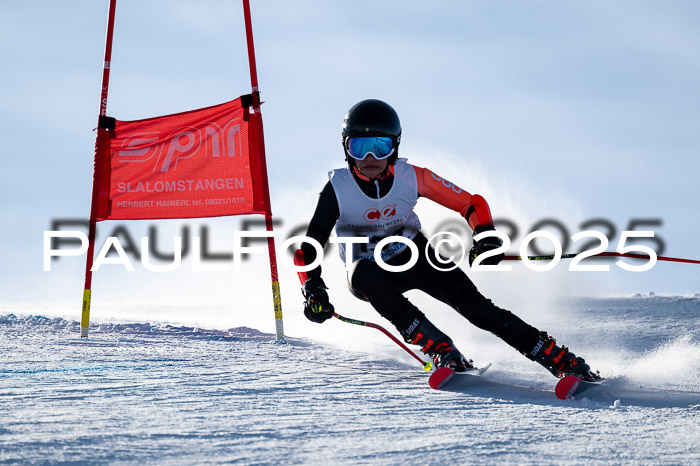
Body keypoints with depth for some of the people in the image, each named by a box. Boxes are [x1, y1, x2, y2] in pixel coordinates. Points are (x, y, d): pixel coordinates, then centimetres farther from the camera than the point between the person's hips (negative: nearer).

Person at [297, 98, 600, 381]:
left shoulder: (410, 177, -16)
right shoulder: (337, 190, -19)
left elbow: (472, 204, -10)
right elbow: (309, 248, -15)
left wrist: (485, 236, -28)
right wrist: (313, 290, -31)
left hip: (414, 257, 1)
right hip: (372, 275, -1)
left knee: (471, 303, -22)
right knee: (363, 274, -37)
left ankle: (560, 359, -23)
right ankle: (439, 348, -34)